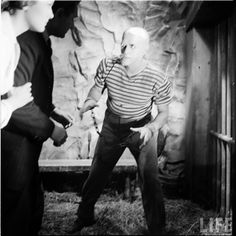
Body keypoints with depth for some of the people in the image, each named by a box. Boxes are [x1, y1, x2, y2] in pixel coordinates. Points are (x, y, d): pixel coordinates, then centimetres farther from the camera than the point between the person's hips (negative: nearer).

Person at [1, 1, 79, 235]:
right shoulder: (26, 41, -22)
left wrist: (53, 111, 11)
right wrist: (51, 129, -20)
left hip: (28, 145, 9)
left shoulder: (40, 41, 9)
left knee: (34, 208, 23)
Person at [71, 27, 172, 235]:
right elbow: (97, 88, 1)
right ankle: (84, 217, 37)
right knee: (97, 174, 12)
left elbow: (164, 112, -9)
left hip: (142, 128, -2)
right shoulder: (107, 66, -18)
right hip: (112, 126, 3)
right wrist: (90, 102, -21)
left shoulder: (158, 80, -23)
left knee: (150, 180, -9)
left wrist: (150, 128, -29)